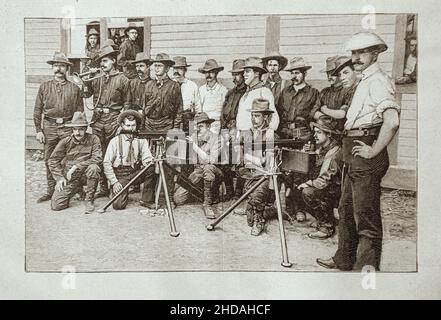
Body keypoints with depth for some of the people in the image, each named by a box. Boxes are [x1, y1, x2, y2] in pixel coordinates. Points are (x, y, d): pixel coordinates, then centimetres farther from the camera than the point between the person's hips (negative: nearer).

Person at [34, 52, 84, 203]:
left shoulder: (74, 88, 6)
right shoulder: (44, 87, 9)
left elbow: (80, 112, 6)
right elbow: (37, 111, 9)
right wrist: (38, 130, 2)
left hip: (68, 127, -1)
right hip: (49, 127, 2)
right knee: (49, 160, 5)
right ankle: (51, 190, 15)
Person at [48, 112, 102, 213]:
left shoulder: (93, 139, -6)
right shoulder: (65, 142, -2)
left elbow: (98, 158, -16)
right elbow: (52, 160, 6)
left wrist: (76, 166, -19)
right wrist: (59, 177, -5)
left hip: (85, 175, -1)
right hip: (69, 178, 1)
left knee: (93, 168, -35)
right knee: (56, 205, -12)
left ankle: (89, 200, -14)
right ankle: (77, 189, 20)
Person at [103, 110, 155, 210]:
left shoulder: (141, 140, 2)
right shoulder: (115, 141, -4)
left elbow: (147, 159, -5)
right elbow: (106, 163, -7)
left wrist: (151, 162, -31)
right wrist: (114, 182, -15)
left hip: (136, 174, 2)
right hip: (120, 175, -2)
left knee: (152, 168, -27)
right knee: (118, 205, -20)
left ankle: (146, 199, -10)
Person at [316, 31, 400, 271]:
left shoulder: (378, 81, -14)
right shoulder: (364, 81, 17)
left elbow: (392, 121, -27)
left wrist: (374, 150, -21)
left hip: (366, 156, -10)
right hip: (354, 155, 10)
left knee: (366, 215, -4)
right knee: (347, 209, 18)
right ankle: (344, 260, 33)